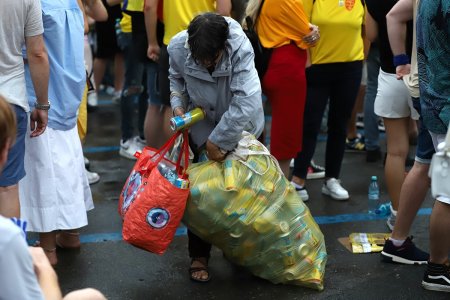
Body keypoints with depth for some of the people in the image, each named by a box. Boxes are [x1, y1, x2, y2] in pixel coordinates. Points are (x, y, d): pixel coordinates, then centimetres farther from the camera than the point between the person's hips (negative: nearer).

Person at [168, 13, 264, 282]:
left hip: (243, 126, -1)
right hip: (203, 126, 1)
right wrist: (178, 105, -18)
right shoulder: (178, 47, -25)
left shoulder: (240, 48, -35)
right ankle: (199, 256, 14)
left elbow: (246, 101, -38)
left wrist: (218, 141, -31)